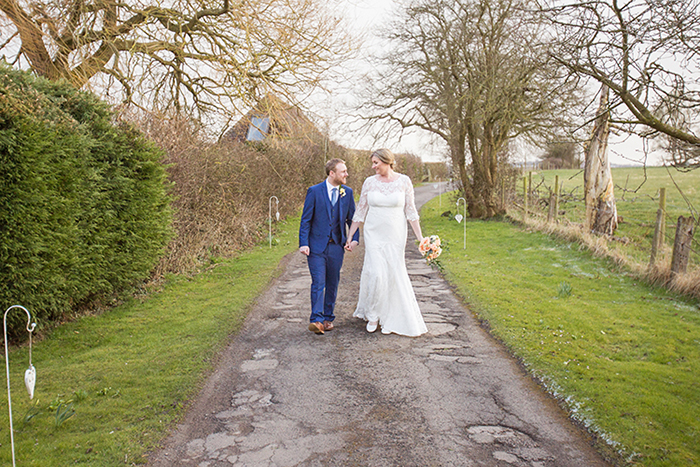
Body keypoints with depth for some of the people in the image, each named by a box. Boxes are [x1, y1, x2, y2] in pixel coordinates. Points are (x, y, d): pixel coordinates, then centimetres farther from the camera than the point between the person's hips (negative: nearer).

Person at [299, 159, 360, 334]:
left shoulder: (347, 192, 6)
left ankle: (328, 318, 23)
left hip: (337, 246, 4)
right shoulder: (314, 191, -5)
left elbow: (352, 218, 13)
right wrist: (303, 243, -12)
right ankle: (316, 320, -8)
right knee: (318, 283, -9)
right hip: (317, 246, -4)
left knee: (332, 284, 11)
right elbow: (306, 220, -4)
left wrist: (355, 238, 0)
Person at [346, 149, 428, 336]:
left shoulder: (404, 181, -1)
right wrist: (350, 236, 4)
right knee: (376, 273, -9)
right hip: (373, 234, 0)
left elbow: (410, 211, 2)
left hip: (395, 235, 0)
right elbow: (360, 212, 6)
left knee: (394, 275, 3)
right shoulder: (369, 182, 2)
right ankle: (373, 315, 13)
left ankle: (392, 320, 18)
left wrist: (420, 236, -2)